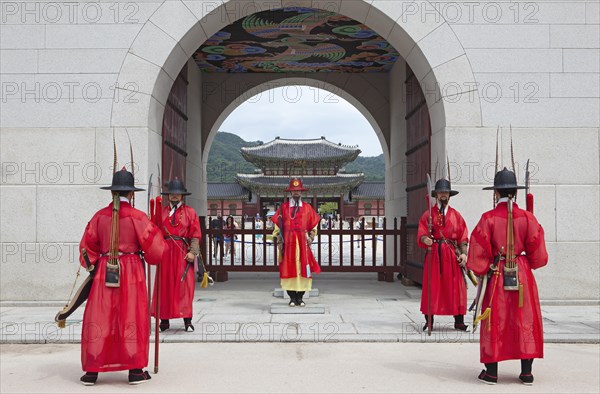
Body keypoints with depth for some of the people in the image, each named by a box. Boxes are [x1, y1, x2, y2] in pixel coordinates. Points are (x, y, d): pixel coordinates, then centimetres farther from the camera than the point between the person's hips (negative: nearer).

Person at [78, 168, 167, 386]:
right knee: (132, 318, 4)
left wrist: (94, 264, 24)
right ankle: (135, 370, 7)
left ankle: (92, 371, 10)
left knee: (99, 318, 7)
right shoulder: (137, 216, -8)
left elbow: (88, 245, 8)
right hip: (131, 272, -2)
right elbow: (154, 246, -7)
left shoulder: (100, 216, 2)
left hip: (105, 272, 2)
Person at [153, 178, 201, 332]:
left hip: (183, 252, -2)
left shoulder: (190, 212, 6)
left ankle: (187, 321, -1)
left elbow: (195, 235, 0)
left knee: (185, 285, -5)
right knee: (165, 285, 3)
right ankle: (164, 320, 10)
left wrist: (192, 252, -11)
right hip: (165, 252, 2)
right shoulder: (162, 212, 11)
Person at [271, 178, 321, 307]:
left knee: (303, 269, -1)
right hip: (288, 243, -1)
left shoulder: (308, 208, 10)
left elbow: (313, 225, 15)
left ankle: (300, 297, 7)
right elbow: (278, 226, 7)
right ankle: (292, 298, 4)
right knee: (289, 270, -3)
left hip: (302, 244, 1)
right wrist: (279, 242, 0)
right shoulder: (283, 207, 7)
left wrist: (310, 238, 3)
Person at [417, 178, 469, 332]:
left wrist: (463, 253, -6)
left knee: (456, 287, -1)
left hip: (452, 254, 1)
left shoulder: (456, 215, 11)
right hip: (433, 254, -1)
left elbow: (463, 237, 8)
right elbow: (421, 234, -3)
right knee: (431, 287, -1)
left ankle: (459, 321, 4)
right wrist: (425, 239, -26)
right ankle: (429, 321, 6)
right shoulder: (428, 214, 6)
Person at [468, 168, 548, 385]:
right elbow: (537, 253, 1)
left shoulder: (488, 218, -9)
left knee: (495, 322, 6)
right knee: (525, 320, 10)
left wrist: (483, 271, 7)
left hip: (496, 275, -1)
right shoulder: (527, 218, -4)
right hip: (523, 276, 2)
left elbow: (478, 252, -8)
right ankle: (526, 372, 13)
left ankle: (491, 372, 10)